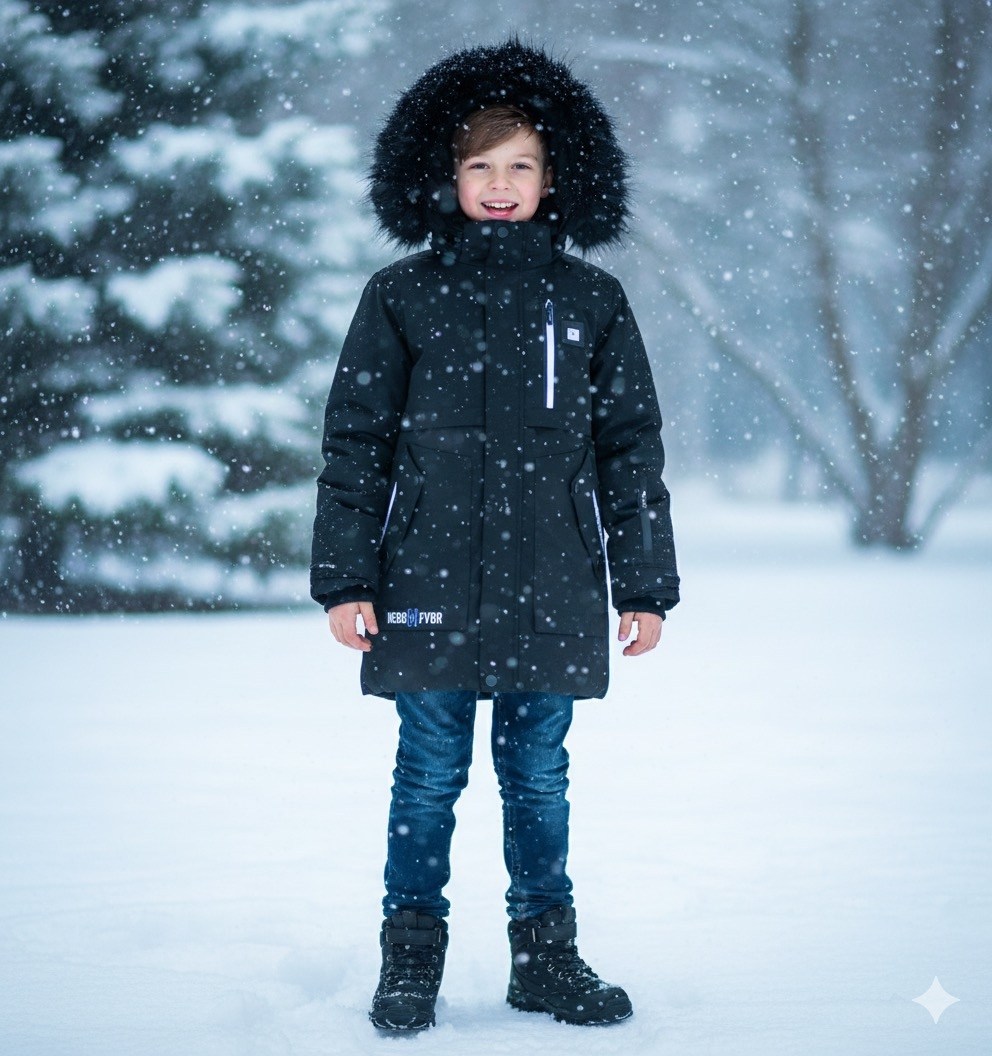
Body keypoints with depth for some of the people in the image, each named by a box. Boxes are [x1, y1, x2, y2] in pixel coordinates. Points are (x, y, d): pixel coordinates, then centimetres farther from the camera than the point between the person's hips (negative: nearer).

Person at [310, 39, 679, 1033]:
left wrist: (645, 586, 7)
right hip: (429, 587, -1)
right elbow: (354, 442, 3)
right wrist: (345, 578, -3)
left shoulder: (590, 303, 7)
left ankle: (545, 954, 20)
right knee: (429, 778, 3)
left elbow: (630, 447, 10)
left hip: (552, 589, 1)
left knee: (539, 778, 9)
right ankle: (410, 958, 16)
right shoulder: (402, 297, 3)